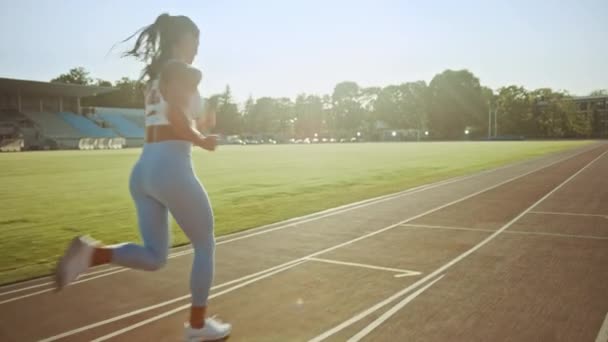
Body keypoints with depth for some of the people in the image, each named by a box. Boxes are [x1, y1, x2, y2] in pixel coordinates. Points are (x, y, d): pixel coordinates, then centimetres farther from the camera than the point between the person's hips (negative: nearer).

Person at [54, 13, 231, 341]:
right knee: (205, 246, 11)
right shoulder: (186, 71, -5)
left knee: (154, 256, 14)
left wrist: (199, 126, 23)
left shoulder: (155, 76, 22)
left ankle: (91, 252, -12)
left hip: (143, 170, 8)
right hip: (171, 169, -8)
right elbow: (177, 118, -21)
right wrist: (202, 140, -6)